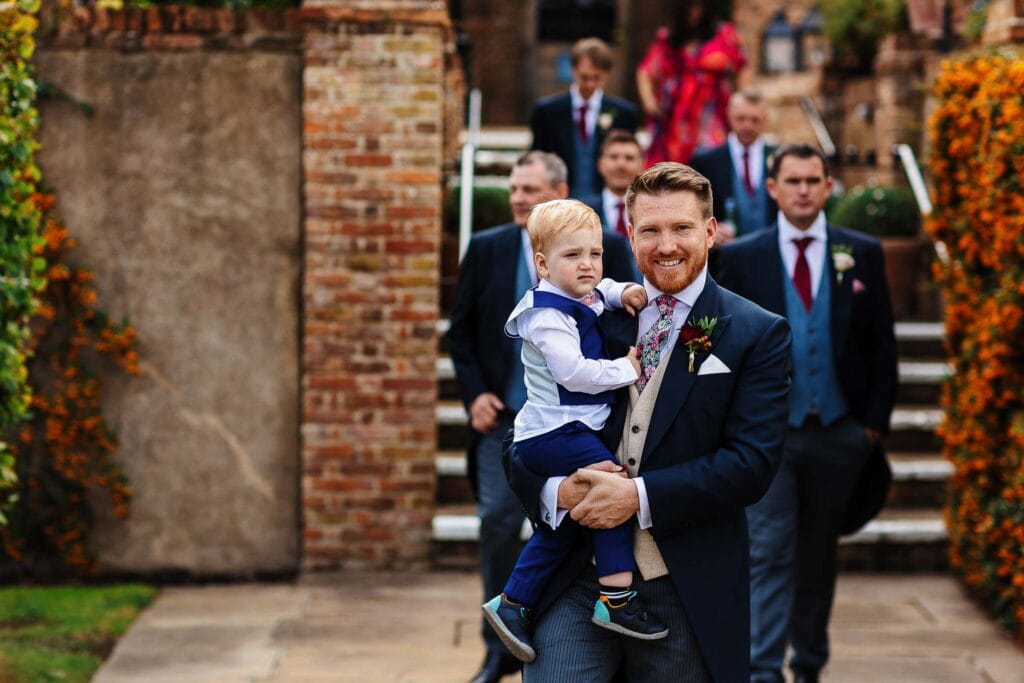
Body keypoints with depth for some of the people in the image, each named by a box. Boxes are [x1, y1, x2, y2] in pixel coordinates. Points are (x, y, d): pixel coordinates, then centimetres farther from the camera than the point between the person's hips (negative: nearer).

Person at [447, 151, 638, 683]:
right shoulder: (486, 249, 3)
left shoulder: (604, 251, -2)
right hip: (503, 417, 1)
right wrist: (474, 394, -3)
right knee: (497, 528, -1)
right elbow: (460, 331, 7)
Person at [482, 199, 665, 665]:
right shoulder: (548, 317, -19)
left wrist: (624, 293, 12)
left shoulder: (586, 299, 10)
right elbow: (574, 372, -29)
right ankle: (616, 599, -25)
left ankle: (512, 604, 27)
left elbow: (603, 290, 34)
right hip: (554, 431, -10)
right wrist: (626, 370, -20)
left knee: (558, 529, 17)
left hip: (571, 429, 10)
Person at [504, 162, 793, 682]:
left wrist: (640, 496, -19)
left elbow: (752, 462, -10)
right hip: (576, 583, 1)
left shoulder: (758, 335, 1)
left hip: (685, 594, -1)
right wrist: (556, 491, -14)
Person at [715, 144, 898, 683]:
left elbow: (882, 345, 5)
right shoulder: (740, 258, 1)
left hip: (839, 431, 2)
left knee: (818, 555, 12)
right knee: (769, 552, -8)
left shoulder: (862, 254, 4)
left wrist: (874, 422, 0)